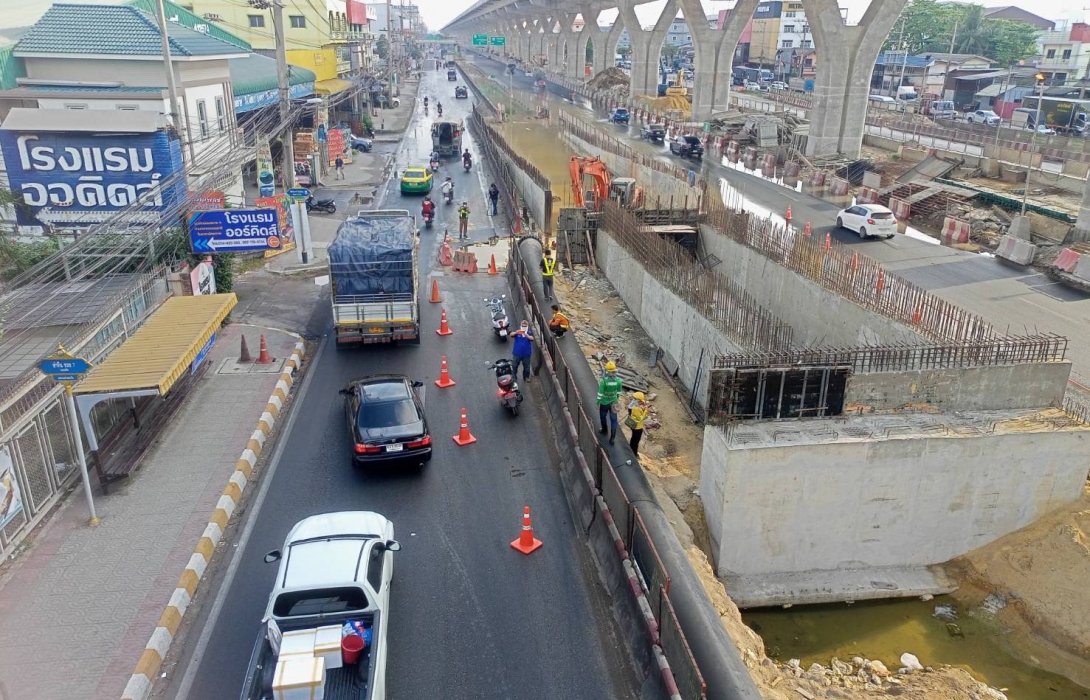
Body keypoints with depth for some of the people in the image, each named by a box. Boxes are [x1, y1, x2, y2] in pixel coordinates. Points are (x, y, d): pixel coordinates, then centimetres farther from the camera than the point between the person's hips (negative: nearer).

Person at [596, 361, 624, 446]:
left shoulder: (603, 380, -25)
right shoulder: (618, 380, -13)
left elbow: (600, 393, -20)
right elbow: (619, 392, 3)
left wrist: (597, 403, -8)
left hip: (604, 403, -2)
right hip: (613, 402, 3)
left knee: (603, 416, 25)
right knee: (613, 420, 10)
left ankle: (604, 430, 45)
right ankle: (612, 438, 9)